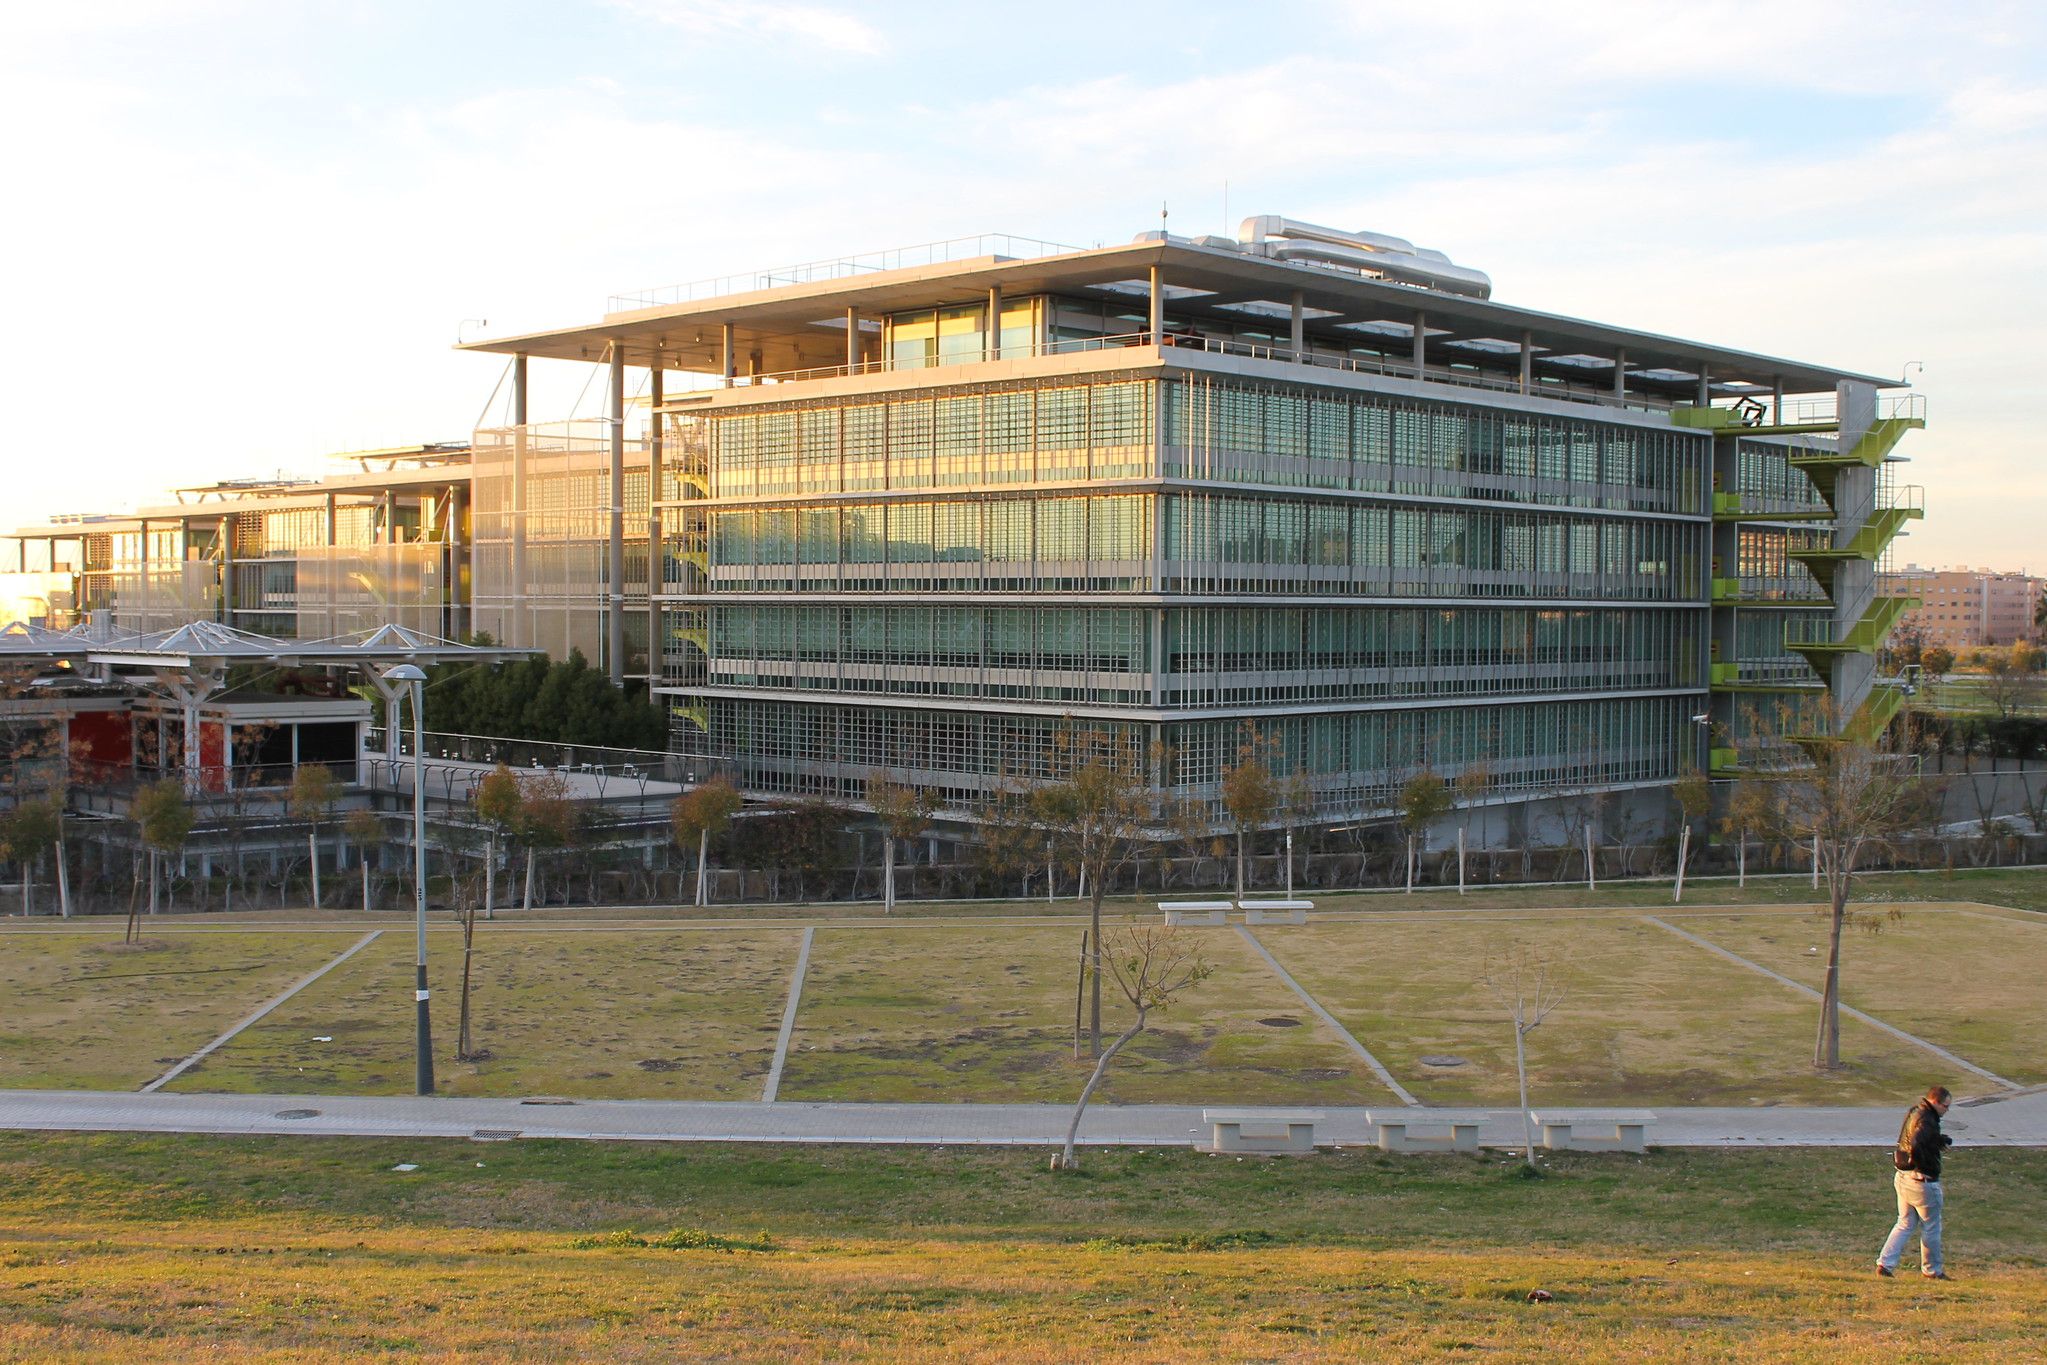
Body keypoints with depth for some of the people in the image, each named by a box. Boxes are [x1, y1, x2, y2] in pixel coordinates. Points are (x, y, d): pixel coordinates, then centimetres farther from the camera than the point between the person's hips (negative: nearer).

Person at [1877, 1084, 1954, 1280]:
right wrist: (1923, 1164, -19)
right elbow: (1915, 1146, -35)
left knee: (1905, 1224, 15)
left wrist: (1940, 1139, 5)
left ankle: (1885, 1263, 5)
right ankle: (1932, 1270, 21)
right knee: (1931, 1227, 9)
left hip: (1902, 1178, 9)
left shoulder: (1914, 1112, 8)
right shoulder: (1926, 1122, -22)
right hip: (1922, 1181, -9)